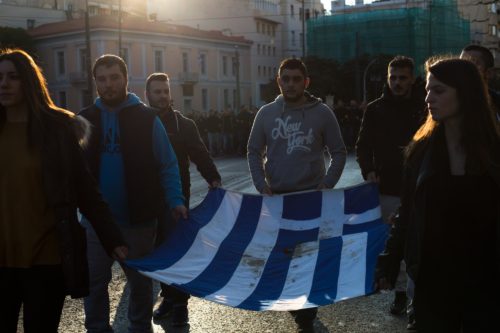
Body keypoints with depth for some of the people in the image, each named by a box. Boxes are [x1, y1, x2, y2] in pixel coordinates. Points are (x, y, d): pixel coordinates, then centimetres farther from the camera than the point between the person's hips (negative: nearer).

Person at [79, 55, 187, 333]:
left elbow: (168, 165, -4)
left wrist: (175, 201, -16)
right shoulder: (85, 120, 3)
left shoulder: (146, 118, -4)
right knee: (94, 282, 10)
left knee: (141, 281, 13)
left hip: (139, 218, -2)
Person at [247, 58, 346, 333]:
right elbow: (254, 152, 7)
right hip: (276, 196, 2)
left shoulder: (322, 113, -3)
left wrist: (327, 185, -10)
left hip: (312, 196, -2)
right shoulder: (266, 113, 1)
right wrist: (261, 185, -5)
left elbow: (339, 153, 2)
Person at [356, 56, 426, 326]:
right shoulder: (375, 109, 5)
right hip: (387, 188, 1)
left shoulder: (425, 108, 2)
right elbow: (363, 146, 9)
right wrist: (368, 170, -7)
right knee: (392, 243, 7)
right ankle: (399, 292, 22)